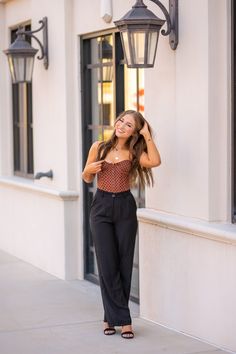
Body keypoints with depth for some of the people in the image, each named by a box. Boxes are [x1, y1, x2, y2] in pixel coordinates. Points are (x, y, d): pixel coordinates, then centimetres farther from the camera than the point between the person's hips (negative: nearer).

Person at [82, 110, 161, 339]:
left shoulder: (134, 153, 3)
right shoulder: (99, 147, 4)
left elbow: (155, 161, -17)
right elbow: (86, 178, 12)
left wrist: (147, 135, -9)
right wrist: (89, 170, -10)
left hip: (125, 208, 1)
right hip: (101, 207, 0)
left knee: (123, 265, 3)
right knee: (107, 265, -4)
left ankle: (111, 317, 15)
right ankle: (123, 319, 3)